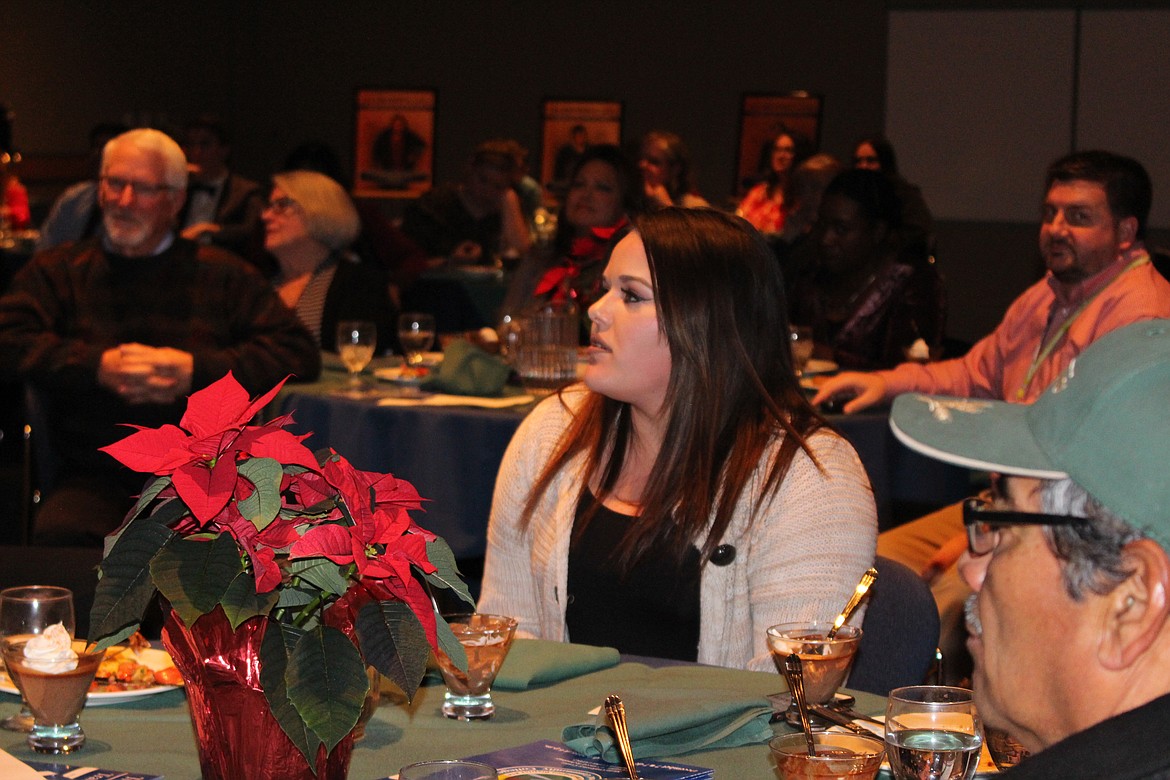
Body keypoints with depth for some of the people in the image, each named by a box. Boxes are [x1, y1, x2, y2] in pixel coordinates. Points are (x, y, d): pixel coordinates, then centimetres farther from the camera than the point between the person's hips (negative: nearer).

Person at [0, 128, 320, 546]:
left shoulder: (222, 274, 16)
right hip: (93, 476, 0)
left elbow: (299, 352, 6)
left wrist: (195, 371, -7)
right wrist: (98, 367, -12)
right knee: (61, 534, -34)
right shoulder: (57, 271, 17)